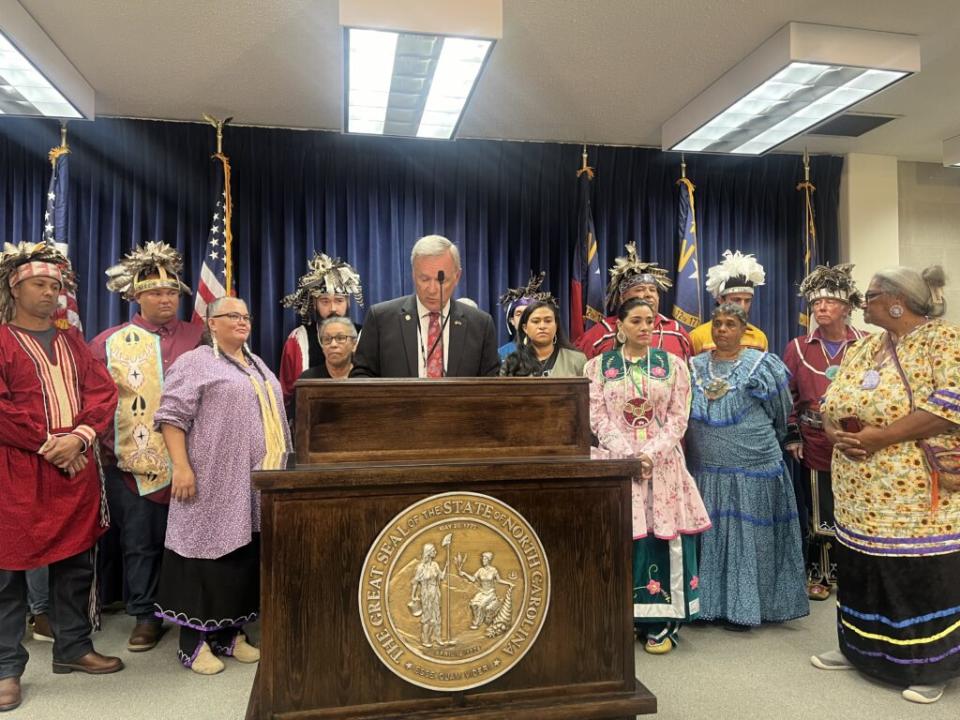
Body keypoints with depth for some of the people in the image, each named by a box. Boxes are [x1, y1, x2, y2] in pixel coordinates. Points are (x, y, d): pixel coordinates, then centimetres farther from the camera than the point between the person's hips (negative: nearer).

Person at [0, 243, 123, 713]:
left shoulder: (72, 341, 14)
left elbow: (103, 392, 5)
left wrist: (79, 437, -10)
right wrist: (49, 444, -14)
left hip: (77, 468, 5)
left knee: (76, 563, 11)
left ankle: (73, 648, 25)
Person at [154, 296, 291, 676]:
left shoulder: (257, 365, 19)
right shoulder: (196, 362, -3)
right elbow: (171, 416, -10)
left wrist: (278, 468, 17)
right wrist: (182, 467, -19)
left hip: (256, 483, 7)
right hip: (215, 481, -7)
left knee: (246, 556, 10)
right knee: (209, 552, -2)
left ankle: (231, 634, 22)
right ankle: (194, 642, 11)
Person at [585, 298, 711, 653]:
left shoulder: (673, 364, 8)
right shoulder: (598, 366, 6)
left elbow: (678, 417, 1)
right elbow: (597, 417, -1)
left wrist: (651, 453, -13)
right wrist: (628, 454, -13)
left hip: (662, 464, 1)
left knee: (663, 538, -1)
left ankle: (660, 623, 11)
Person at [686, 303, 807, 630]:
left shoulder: (763, 365, -2)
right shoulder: (694, 367, 7)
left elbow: (780, 414, 7)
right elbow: (683, 417, 16)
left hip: (752, 469, -3)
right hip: (705, 471, 3)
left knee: (747, 537, 4)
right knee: (710, 537, 9)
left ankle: (742, 606, 15)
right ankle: (709, 602, 20)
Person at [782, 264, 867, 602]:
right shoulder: (798, 347, 4)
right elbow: (787, 396, 6)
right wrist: (791, 436, 0)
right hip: (814, 444, 0)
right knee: (817, 511, 6)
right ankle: (819, 574, 23)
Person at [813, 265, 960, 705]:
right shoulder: (862, 348, 14)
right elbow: (831, 404, 13)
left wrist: (880, 437, -22)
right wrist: (834, 432, -9)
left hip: (918, 498, -6)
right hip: (859, 496, 7)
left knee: (923, 580, 4)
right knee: (860, 572, 15)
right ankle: (859, 649, 31)